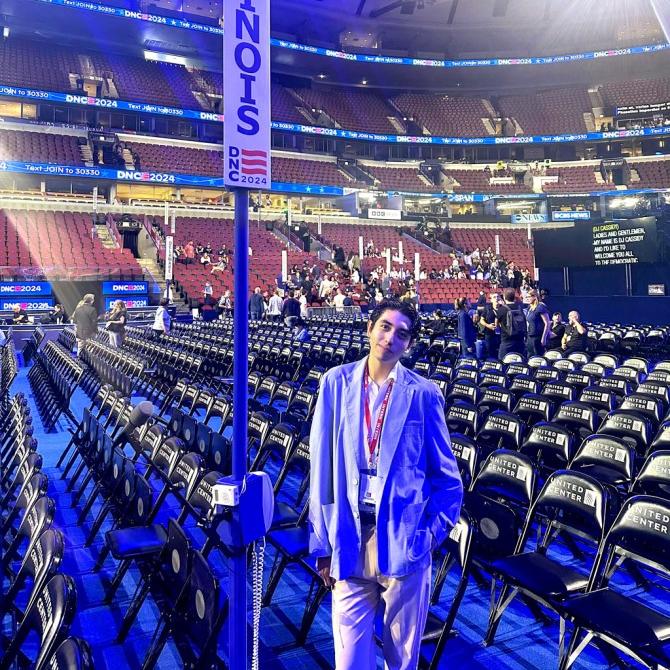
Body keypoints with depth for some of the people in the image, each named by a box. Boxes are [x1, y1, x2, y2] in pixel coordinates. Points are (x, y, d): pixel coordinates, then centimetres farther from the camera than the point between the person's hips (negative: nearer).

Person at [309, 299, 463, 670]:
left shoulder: (423, 394, -3)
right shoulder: (336, 381, 0)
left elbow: (447, 476, 4)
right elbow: (322, 468, 1)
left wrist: (434, 531, -3)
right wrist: (322, 543, 2)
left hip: (403, 540, 0)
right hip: (348, 539, 1)